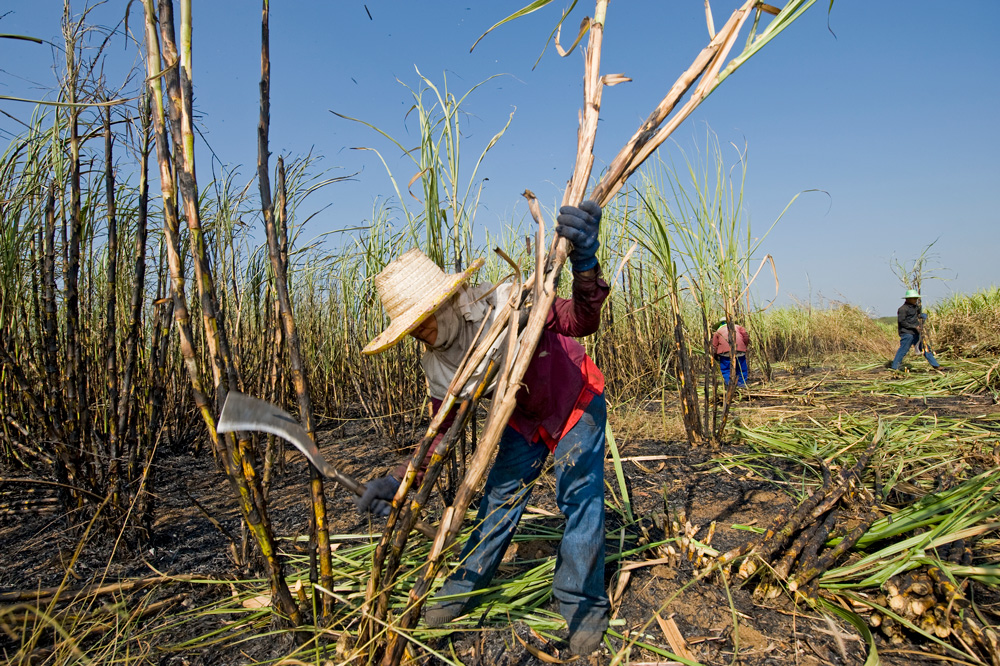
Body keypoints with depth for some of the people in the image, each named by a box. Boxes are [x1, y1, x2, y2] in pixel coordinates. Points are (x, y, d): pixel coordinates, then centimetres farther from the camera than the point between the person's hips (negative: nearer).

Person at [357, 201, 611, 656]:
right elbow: (442, 431, -10)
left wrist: (584, 264, -67)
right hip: (525, 417, 5)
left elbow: (581, 322, -46)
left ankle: (583, 604, 10)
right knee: (500, 495, 6)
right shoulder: (438, 363, -17)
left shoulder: (508, 305, -35)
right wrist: (398, 480, -21)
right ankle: (466, 588, 25)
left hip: (577, 404, -4)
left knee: (580, 496, -10)